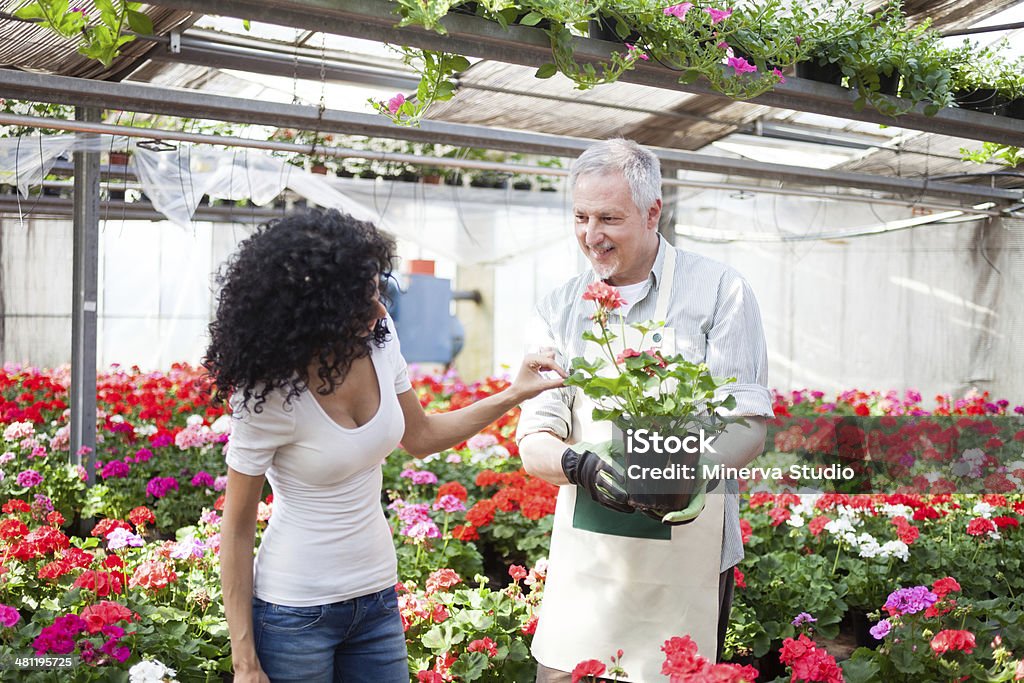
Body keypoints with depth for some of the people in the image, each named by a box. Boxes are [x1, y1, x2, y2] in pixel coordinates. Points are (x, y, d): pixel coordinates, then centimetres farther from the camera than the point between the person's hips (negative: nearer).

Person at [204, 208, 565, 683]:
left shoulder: (379, 342, -7)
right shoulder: (268, 396, -20)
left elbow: (419, 436, 11)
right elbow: (236, 528, -12)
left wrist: (514, 394, 3)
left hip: (377, 599, 5)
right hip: (295, 612, -5)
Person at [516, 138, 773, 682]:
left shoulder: (719, 292, -3)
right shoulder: (561, 310, 7)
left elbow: (748, 429, -7)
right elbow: (533, 443, 2)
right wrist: (582, 466, -21)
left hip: (685, 561, -3)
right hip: (585, 561, 3)